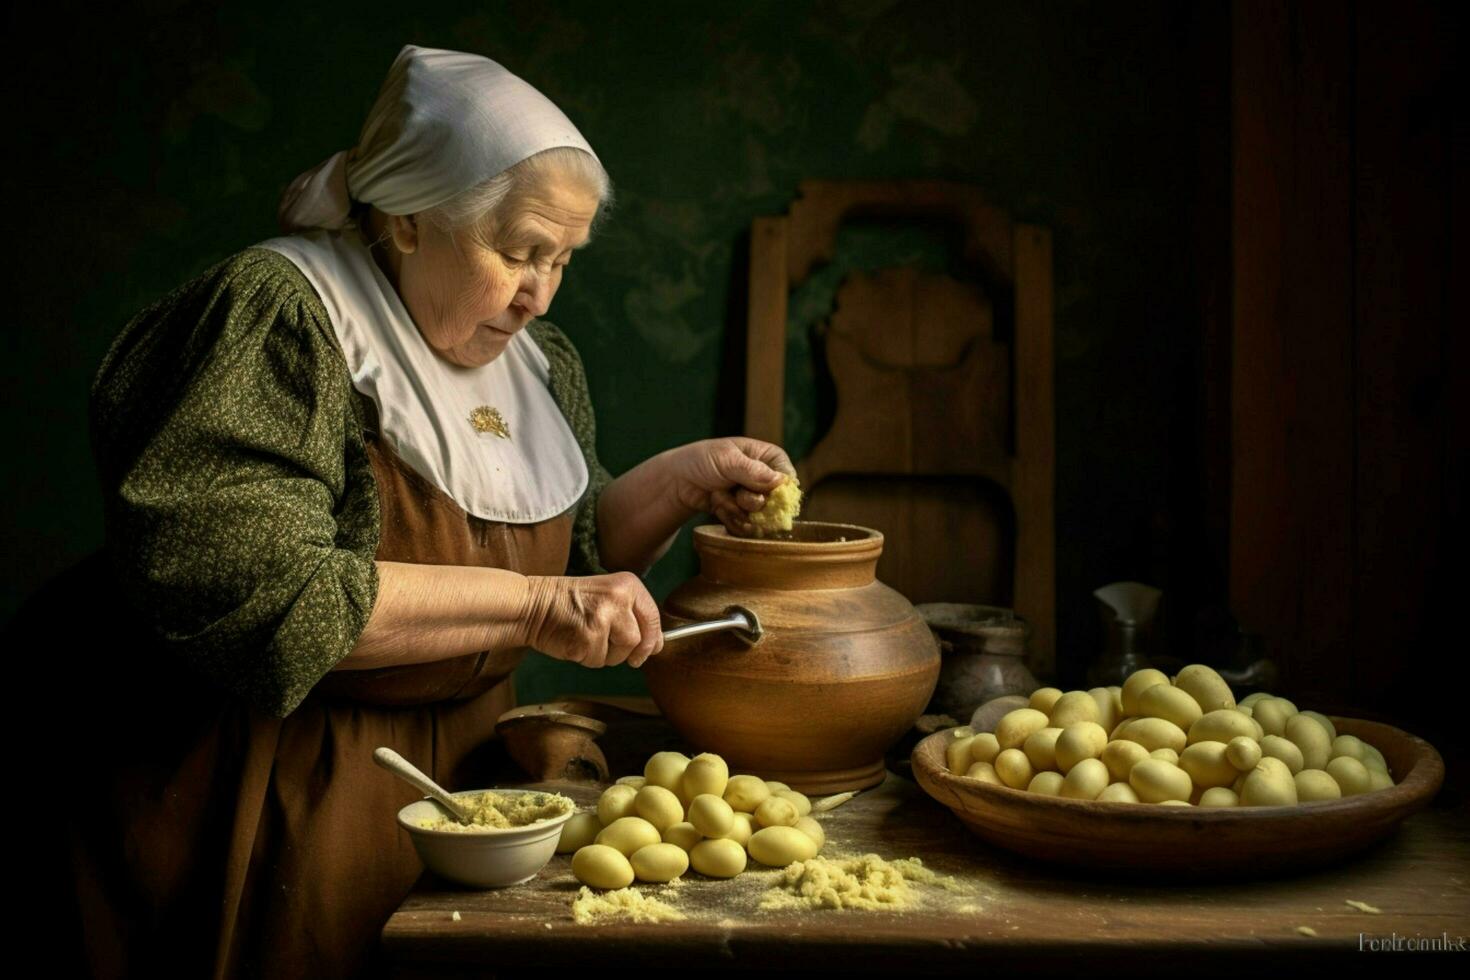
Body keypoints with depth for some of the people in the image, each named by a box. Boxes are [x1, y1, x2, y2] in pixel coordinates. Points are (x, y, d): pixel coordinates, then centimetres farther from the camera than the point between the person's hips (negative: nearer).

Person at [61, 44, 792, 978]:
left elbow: (572, 545, 18)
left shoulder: (536, 358, 7)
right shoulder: (279, 319, -18)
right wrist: (533, 605, -28)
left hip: (459, 783, 7)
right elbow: (243, 589, -30)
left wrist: (687, 478, 1)